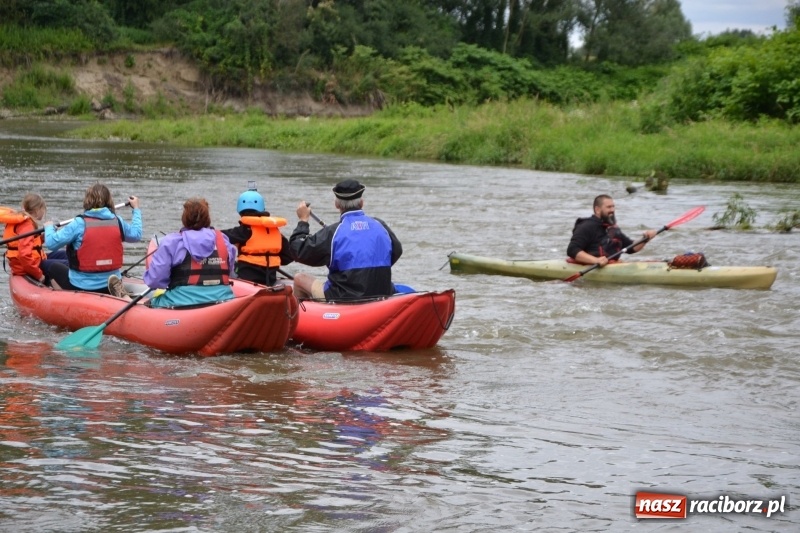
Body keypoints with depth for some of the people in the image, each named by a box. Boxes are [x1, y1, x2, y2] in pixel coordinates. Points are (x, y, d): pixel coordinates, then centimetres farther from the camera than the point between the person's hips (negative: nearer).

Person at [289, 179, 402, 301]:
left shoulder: (333, 232, -13)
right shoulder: (380, 225, -1)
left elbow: (299, 252, -6)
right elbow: (396, 252, 15)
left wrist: (303, 220, 8)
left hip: (343, 300, -4)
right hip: (381, 297, 5)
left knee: (299, 278, 17)